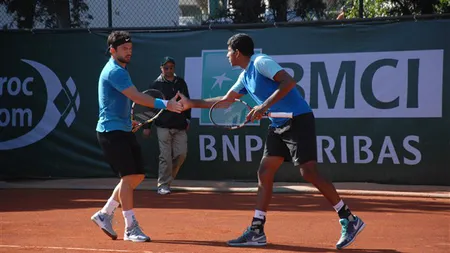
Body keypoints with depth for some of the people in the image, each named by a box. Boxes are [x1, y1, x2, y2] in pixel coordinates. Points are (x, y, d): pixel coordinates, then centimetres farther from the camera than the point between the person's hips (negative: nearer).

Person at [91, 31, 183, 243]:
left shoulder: (119, 70, 17)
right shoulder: (114, 71, -15)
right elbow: (137, 97, -26)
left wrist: (130, 120, 24)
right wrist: (165, 104, -34)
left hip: (123, 130, 10)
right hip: (112, 130, -10)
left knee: (137, 176, 9)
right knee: (128, 176, -11)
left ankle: (105, 214, 18)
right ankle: (130, 228, -7)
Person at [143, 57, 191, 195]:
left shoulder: (181, 83, 10)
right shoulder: (156, 85, 0)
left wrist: (187, 119, 14)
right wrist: (147, 126, -1)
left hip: (180, 126, 4)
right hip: (163, 127, -4)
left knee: (181, 154, -3)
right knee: (165, 157, -7)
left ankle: (168, 177, 17)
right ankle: (163, 185, 0)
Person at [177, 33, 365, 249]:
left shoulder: (261, 62, -10)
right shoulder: (244, 77, 18)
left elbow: (288, 82, -22)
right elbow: (225, 100, 29)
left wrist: (264, 106, -26)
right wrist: (192, 103, 29)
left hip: (298, 120, -9)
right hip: (278, 126, 10)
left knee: (309, 173, -14)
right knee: (264, 173, 4)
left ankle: (349, 221, -6)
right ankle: (257, 231, 7)